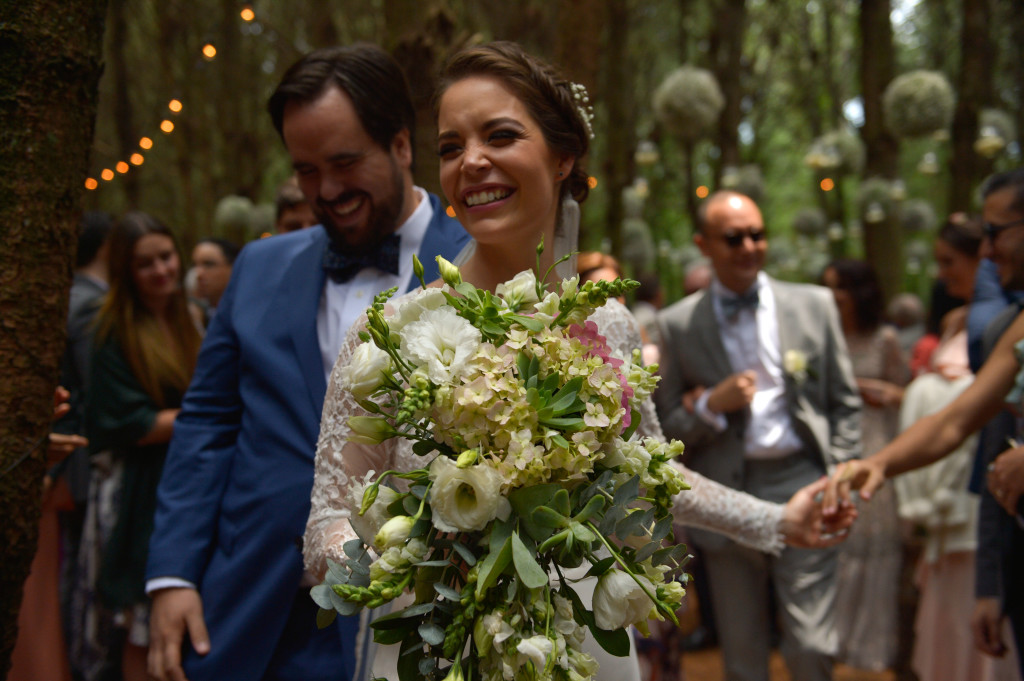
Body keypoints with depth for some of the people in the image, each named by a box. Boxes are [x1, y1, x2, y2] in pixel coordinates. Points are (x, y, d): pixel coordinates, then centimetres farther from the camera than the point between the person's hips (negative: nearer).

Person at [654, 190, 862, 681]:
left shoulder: (815, 306, 6)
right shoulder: (678, 325, 3)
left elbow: (845, 404, 9)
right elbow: (665, 428, 5)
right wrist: (710, 405, -14)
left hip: (803, 490, 0)